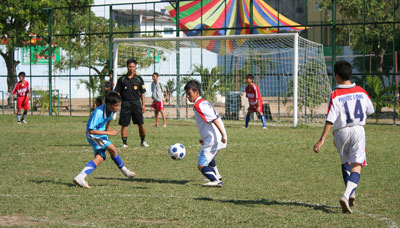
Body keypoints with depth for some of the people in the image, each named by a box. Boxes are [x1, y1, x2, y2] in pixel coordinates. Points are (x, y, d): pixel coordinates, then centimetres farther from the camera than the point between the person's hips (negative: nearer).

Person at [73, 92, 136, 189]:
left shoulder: (112, 110, -7)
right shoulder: (98, 113, -31)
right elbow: (91, 131, -31)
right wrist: (108, 133, -29)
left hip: (102, 134, 8)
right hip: (93, 135, -8)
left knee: (100, 158, -2)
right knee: (112, 149, -21)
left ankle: (80, 178, -5)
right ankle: (125, 171, -2)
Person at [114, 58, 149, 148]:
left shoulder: (139, 79, 7)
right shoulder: (122, 79, 5)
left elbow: (142, 93, 8)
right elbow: (117, 92, 6)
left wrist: (143, 105, 2)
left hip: (136, 102, 0)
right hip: (125, 103, 0)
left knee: (141, 124, -1)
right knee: (124, 124, -1)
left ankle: (143, 141, 14)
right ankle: (124, 142, 6)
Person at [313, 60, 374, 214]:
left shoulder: (335, 95, -11)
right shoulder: (361, 92, 0)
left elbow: (330, 120, -16)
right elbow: (370, 111, 14)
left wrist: (322, 140, -14)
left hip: (341, 132, -1)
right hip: (358, 131, 1)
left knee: (345, 163, 23)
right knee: (356, 166, -4)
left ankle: (350, 193, 24)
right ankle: (346, 195, -22)